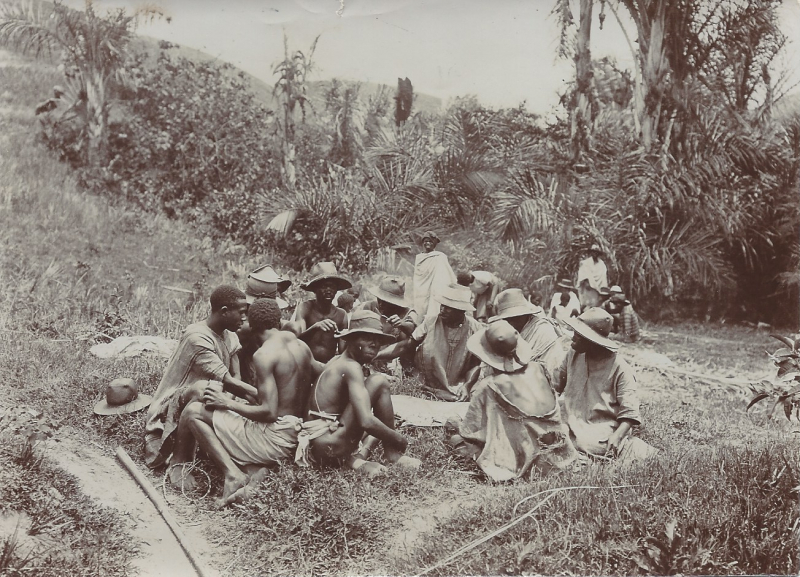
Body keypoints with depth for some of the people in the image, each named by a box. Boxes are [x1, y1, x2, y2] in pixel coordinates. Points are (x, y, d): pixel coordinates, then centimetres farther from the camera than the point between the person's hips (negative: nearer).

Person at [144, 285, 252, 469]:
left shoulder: (230, 336, 5)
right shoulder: (197, 338, -23)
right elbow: (227, 382, -29)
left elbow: (236, 378, -2)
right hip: (171, 411, -8)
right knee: (202, 388, -38)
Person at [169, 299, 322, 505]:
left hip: (274, 438, -8)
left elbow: (269, 412, -20)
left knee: (193, 412, -4)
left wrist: (227, 403, -9)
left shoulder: (264, 355, -14)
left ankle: (232, 474, -14)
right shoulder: (302, 346, 8)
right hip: (297, 437, 8)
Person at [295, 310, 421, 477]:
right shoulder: (352, 367, -14)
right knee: (379, 381, -11)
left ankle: (358, 457, -1)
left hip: (316, 446, 10)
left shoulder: (337, 360, 15)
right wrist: (399, 440, -11)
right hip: (329, 447, -10)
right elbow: (366, 422, -26)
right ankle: (392, 453, -3)